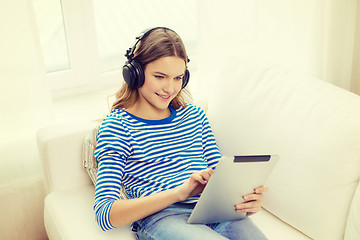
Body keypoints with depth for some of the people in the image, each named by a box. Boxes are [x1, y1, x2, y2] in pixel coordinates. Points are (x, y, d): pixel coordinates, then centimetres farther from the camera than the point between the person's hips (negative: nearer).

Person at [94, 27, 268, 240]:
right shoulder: (117, 125, 4)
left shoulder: (194, 115, 22)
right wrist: (180, 192, -18)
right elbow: (104, 214, -7)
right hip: (160, 218, -4)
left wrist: (246, 197, -8)